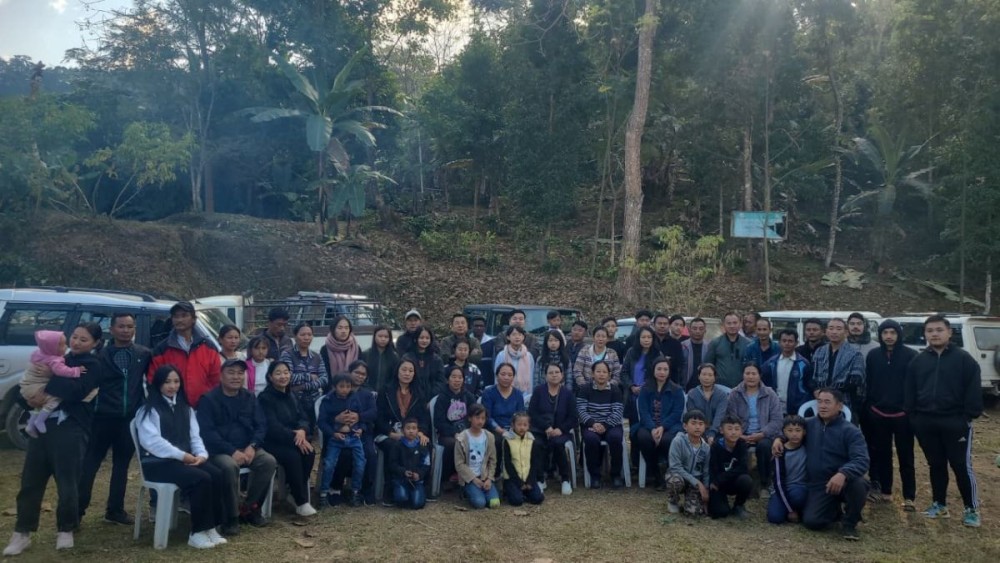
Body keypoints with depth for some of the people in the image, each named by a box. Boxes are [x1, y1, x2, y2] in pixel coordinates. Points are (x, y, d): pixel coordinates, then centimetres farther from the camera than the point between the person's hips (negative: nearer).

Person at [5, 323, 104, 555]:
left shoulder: (93, 365, 1)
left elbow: (76, 390, -17)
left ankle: (65, 530, 16)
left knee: (67, 482, -1)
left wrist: (47, 393, -16)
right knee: (30, 480, 5)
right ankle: (22, 533, 15)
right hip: (42, 425, 6)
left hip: (71, 429, -5)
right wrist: (29, 399, -5)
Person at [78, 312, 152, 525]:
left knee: (121, 465, 12)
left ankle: (115, 510, 22)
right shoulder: (101, 354, -2)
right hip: (104, 417, -3)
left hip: (130, 418, 3)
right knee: (90, 463, 1)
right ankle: (77, 510, 9)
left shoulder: (143, 354, 5)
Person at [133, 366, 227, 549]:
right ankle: (198, 532, -19)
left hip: (185, 459, 6)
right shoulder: (149, 410, -2)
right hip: (158, 462, -6)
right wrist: (181, 455, -20)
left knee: (217, 474, -22)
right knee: (201, 478, -29)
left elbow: (194, 436, 13)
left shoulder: (185, 408, 19)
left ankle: (211, 527, -16)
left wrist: (201, 454, -8)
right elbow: (151, 440, -15)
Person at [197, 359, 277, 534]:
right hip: (219, 451, -4)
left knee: (269, 461, -22)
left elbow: (261, 425, 7)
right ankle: (231, 517, -18)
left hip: (247, 448, 5)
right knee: (230, 466, -36)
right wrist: (232, 451, -23)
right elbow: (207, 432, -13)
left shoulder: (250, 398, 11)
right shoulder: (209, 400, -4)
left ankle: (250, 507, -5)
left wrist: (252, 446, -14)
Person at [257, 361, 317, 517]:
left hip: (292, 440, 6)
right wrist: (294, 437, -24)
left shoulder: (291, 396, 13)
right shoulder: (264, 397, -9)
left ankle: (294, 493, -12)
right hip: (271, 442, -6)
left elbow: (303, 418, 5)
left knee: (309, 452, -23)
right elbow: (272, 427, -19)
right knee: (293, 456, -32)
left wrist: (302, 431, -19)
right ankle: (301, 502, -22)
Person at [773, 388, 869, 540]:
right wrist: (779, 439, 1)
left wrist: (843, 474, -44)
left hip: (843, 482, -3)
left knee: (857, 483, -37)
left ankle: (849, 523, -7)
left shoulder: (850, 431, -11)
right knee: (811, 521, -17)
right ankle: (834, 509, 20)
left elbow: (861, 461, -24)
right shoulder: (809, 424, 4)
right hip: (817, 486, 3)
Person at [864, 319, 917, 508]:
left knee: (905, 457, 4)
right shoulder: (872, 355, 4)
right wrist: (867, 409, 3)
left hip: (902, 414, -3)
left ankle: (909, 497, 9)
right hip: (878, 414, 3)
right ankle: (885, 490, 25)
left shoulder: (910, 355, -5)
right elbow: (867, 383, 6)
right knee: (882, 454, 13)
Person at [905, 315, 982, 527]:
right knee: (936, 465, 13)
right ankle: (939, 504, 24)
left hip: (955, 422, -4)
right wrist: (912, 416, 4)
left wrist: (969, 416, -11)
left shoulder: (964, 359, -3)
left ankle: (971, 509, 10)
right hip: (926, 422, 4)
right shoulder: (918, 361, 9)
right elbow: (909, 391, 11)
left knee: (962, 466, -2)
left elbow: (973, 390, -6)